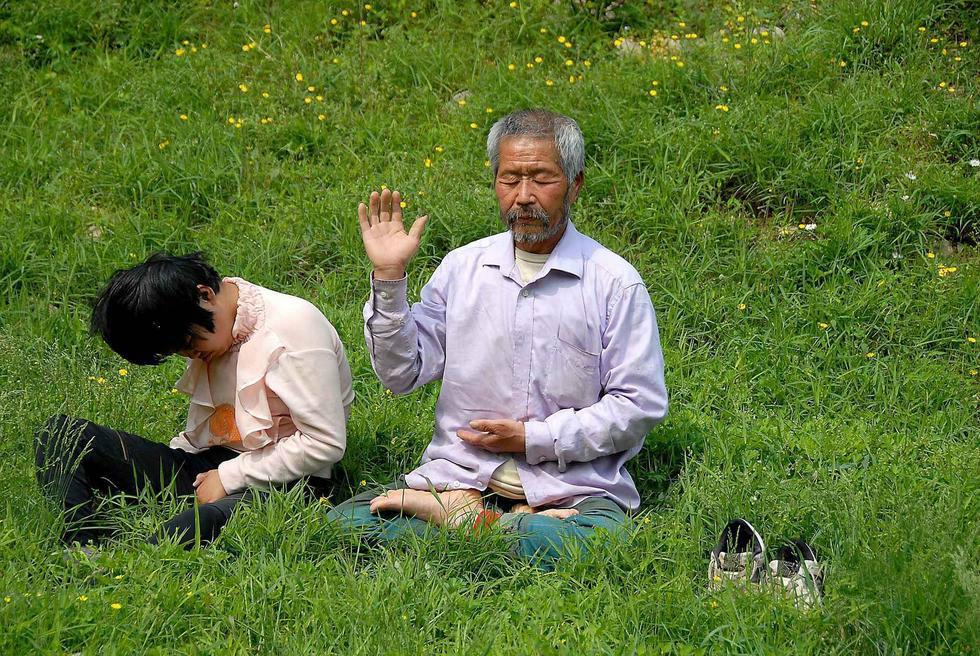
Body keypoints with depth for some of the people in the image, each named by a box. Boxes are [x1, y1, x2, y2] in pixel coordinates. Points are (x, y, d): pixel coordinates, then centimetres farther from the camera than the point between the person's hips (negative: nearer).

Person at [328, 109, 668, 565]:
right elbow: (402, 374, 7)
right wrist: (388, 278, -4)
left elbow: (640, 406, -2)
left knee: (595, 541, -36)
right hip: (460, 473, 2)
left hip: (572, 485, -2)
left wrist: (534, 438, -9)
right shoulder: (462, 267, 10)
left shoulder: (615, 283, 0)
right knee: (347, 520, -20)